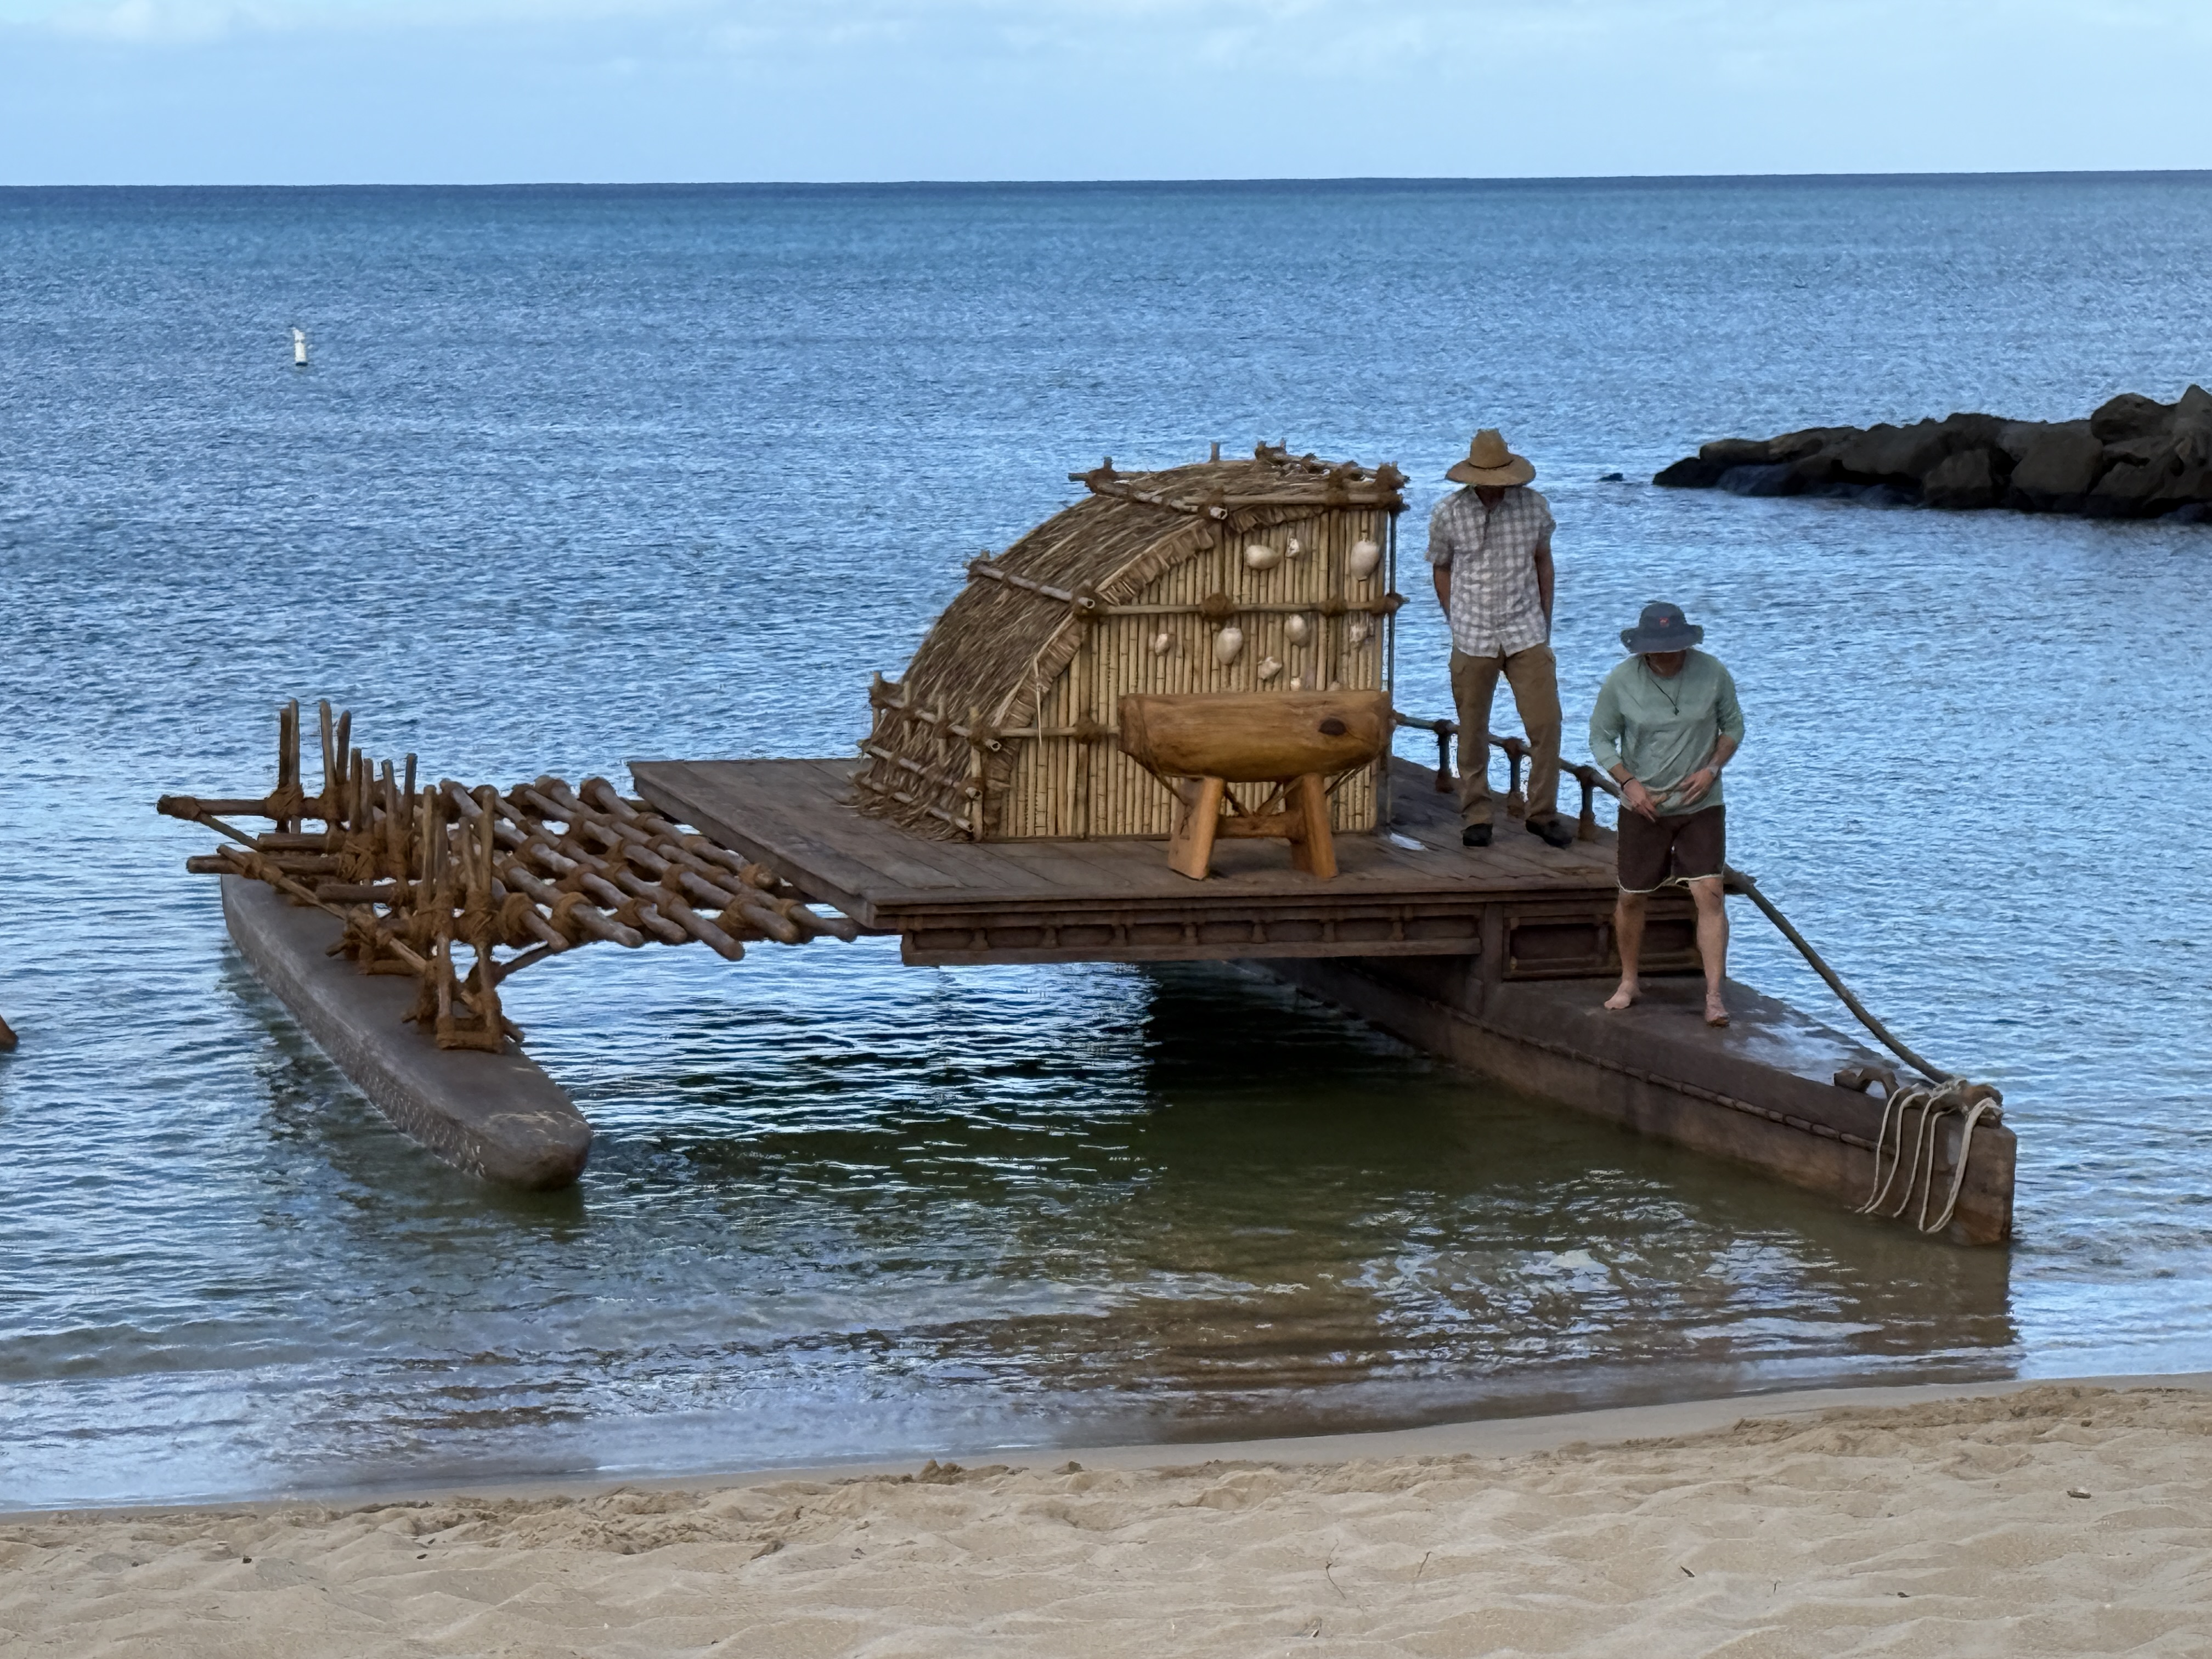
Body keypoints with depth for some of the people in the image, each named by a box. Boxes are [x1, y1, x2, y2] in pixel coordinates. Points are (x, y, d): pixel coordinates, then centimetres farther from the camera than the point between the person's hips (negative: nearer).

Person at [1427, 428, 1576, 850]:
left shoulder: (1534, 506, -1)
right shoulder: (1449, 513, -5)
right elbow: (1442, 570, 8)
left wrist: (1545, 620, 13)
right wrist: (1457, 622, 4)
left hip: (1527, 634, 1)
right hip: (1473, 639, -1)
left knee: (1546, 723, -3)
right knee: (1473, 732, 5)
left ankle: (1542, 813, 10)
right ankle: (1476, 816, 17)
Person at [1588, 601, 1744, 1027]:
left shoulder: (1712, 673, -9)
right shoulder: (1621, 681, -11)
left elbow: (1733, 727, 3)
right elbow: (1600, 738, -1)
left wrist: (1712, 769, -13)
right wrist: (1629, 783, -13)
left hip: (1701, 805, -1)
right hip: (1644, 807, 1)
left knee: (1709, 893, -13)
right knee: (1631, 897, 10)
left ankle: (1714, 996, -13)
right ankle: (1628, 983, 31)